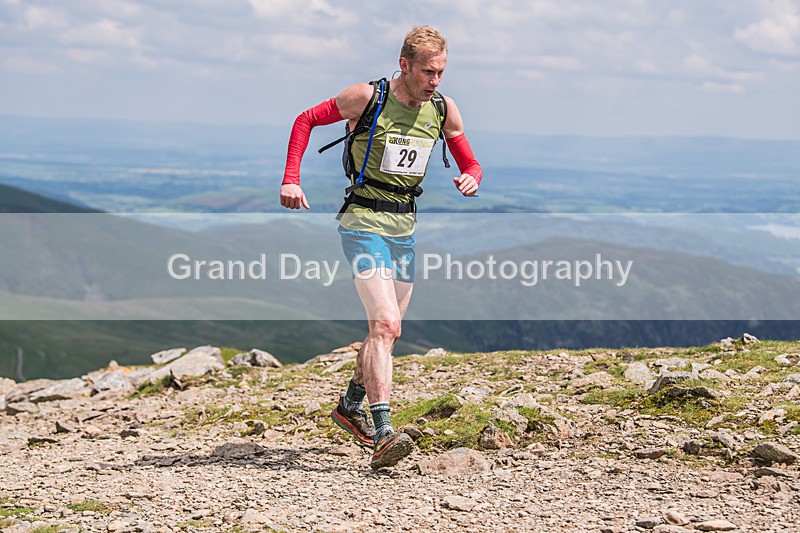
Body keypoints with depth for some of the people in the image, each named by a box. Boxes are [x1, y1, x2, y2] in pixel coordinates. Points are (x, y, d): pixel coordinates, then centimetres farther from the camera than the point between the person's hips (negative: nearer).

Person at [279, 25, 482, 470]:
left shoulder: (444, 110, 1)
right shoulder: (367, 98, -13)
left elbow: (471, 164, 11)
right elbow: (307, 120, 0)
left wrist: (471, 180, -14)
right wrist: (291, 179, -9)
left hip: (404, 227, 7)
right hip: (364, 222, -7)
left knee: (389, 330, 16)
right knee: (384, 324, -20)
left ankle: (351, 406, 38)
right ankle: (382, 433, -26)